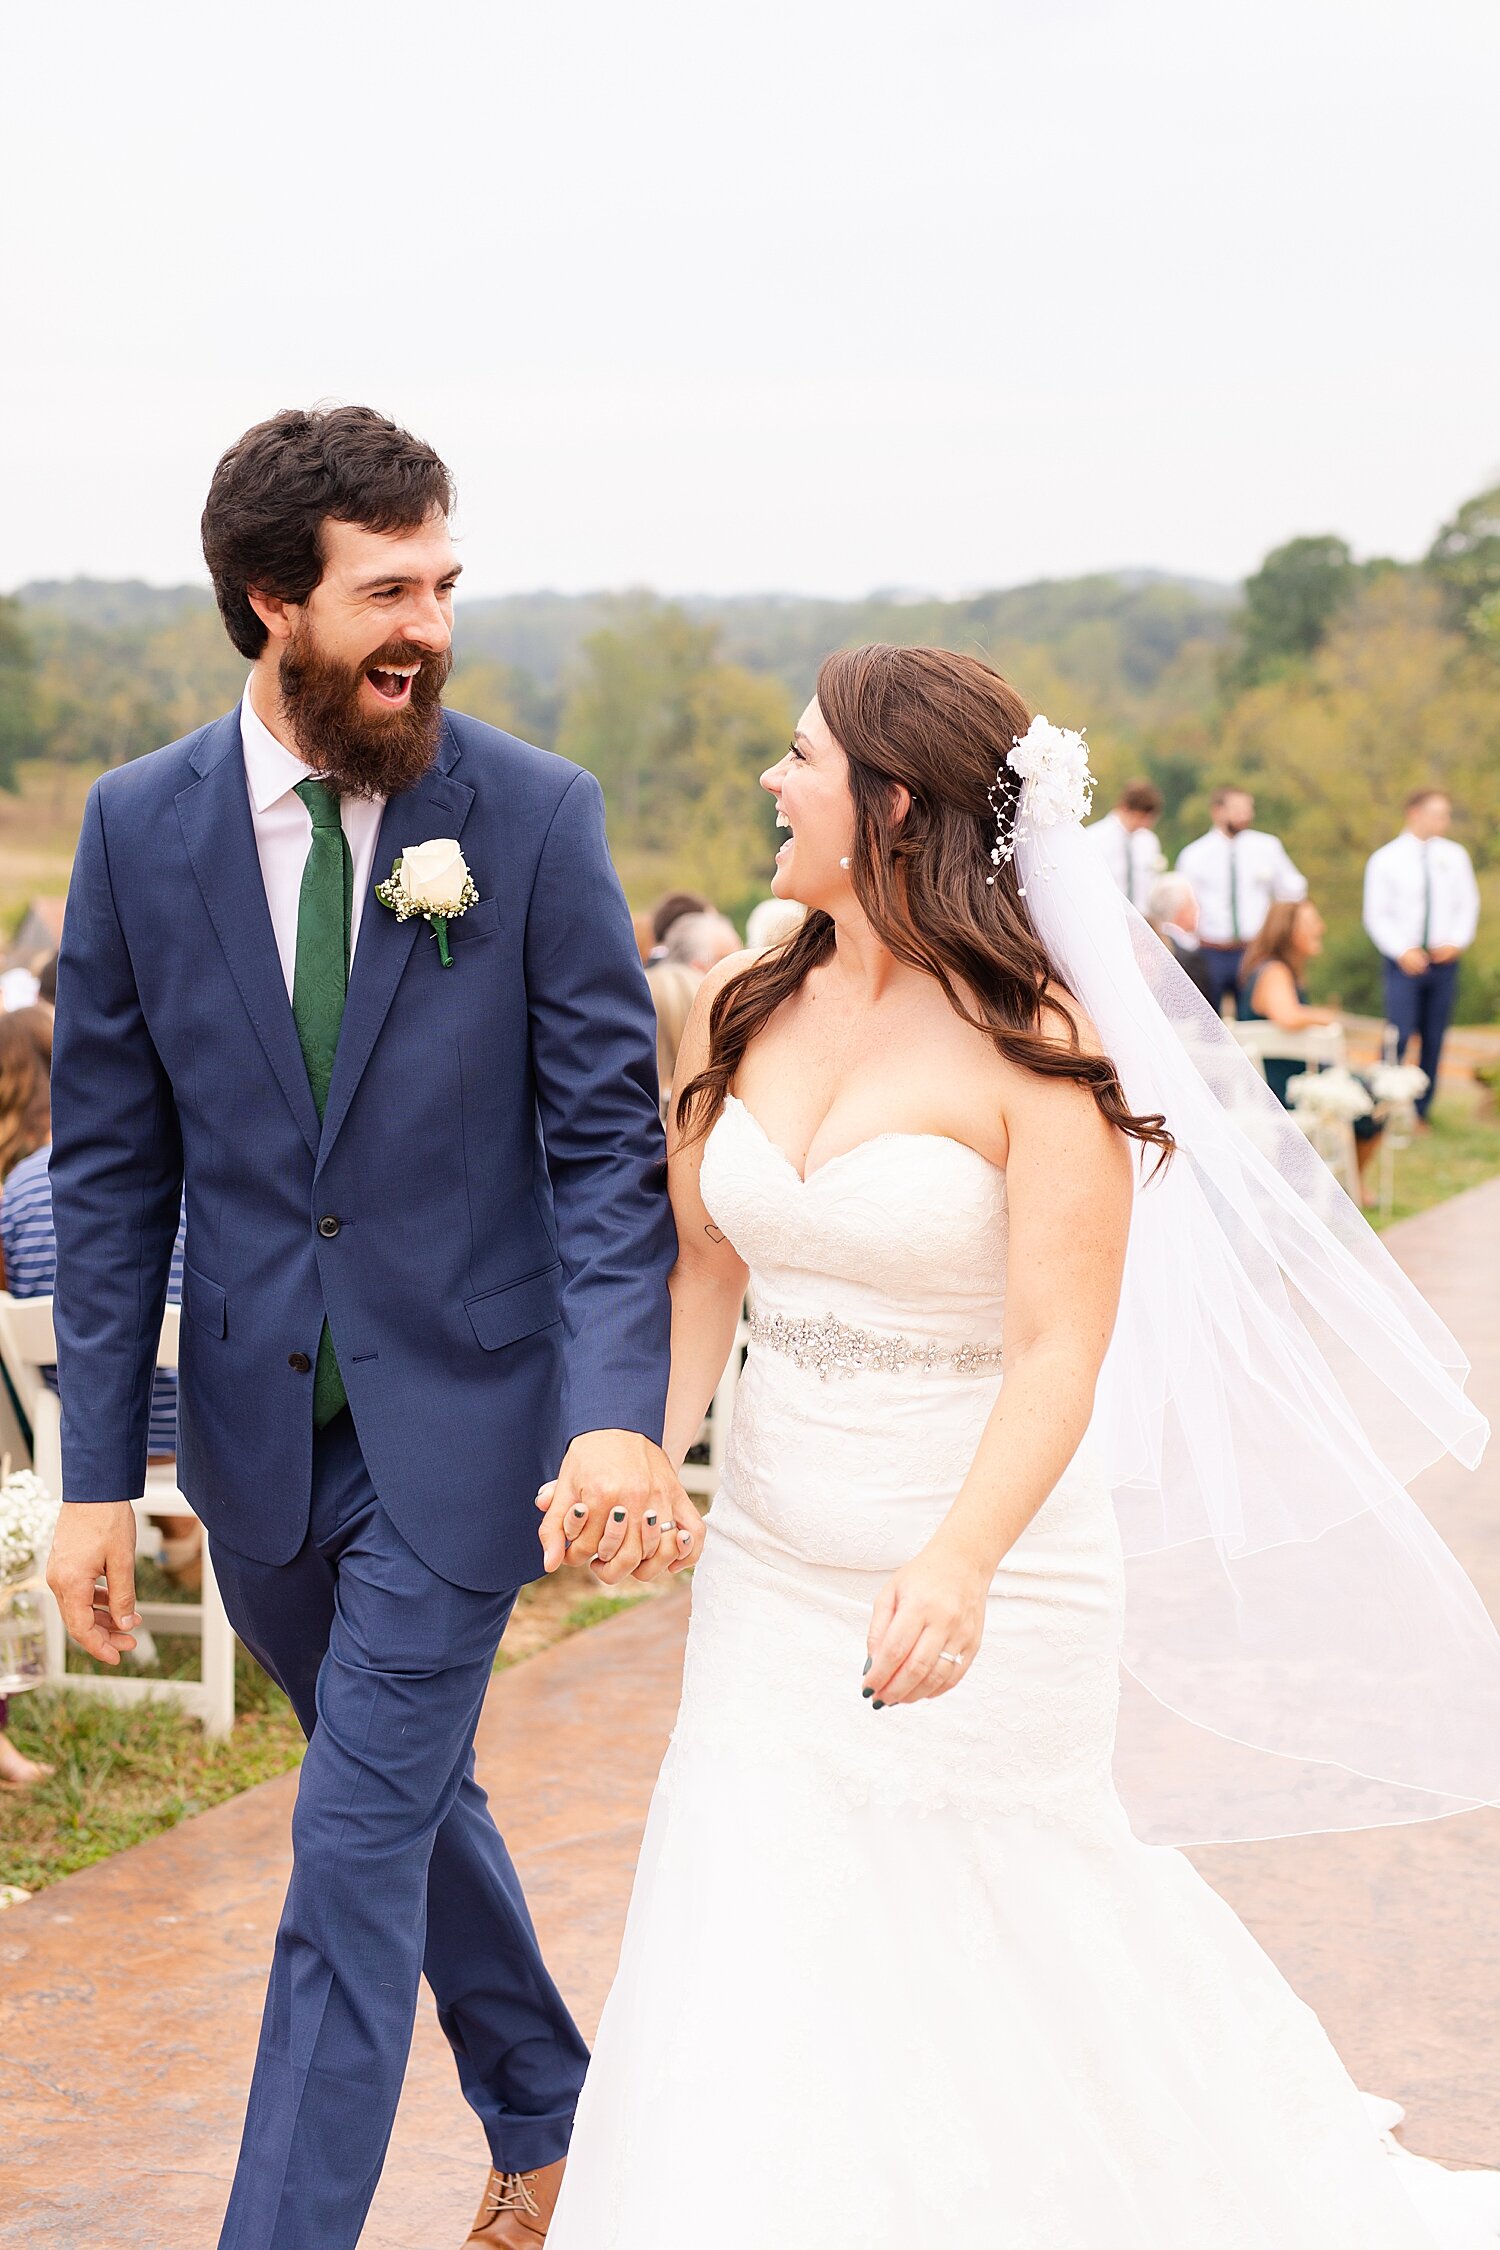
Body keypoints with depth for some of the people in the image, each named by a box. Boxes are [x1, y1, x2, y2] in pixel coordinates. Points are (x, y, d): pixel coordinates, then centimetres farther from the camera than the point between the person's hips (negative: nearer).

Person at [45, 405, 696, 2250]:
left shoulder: (538, 816, -10)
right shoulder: (140, 825, -3)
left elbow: (608, 1138, -9)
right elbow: (110, 1165, 1)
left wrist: (620, 1409, -24)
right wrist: (98, 1473, -3)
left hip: (460, 1417, -4)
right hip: (258, 1425, 4)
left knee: (356, 1853, -3)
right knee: (415, 1793, 21)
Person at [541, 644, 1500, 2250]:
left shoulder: (1030, 1047, -14)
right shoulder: (743, 1015, 4)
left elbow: (1062, 1349, -21)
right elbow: (701, 1269, 8)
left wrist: (960, 1563, -36)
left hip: (975, 1601, -5)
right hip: (770, 1579, 5)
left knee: (974, 1983, 8)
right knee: (750, 1976, 7)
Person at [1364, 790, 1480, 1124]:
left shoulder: (1455, 856, 6)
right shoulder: (1385, 859, -2)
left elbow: (1468, 904, 8)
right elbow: (1376, 915, -3)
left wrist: (1457, 942, -8)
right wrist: (1403, 952, -14)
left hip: (1444, 960, 3)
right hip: (1404, 963, -3)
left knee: (1434, 1040, 4)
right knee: (1399, 1036, -13)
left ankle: (1421, 1112, 12)